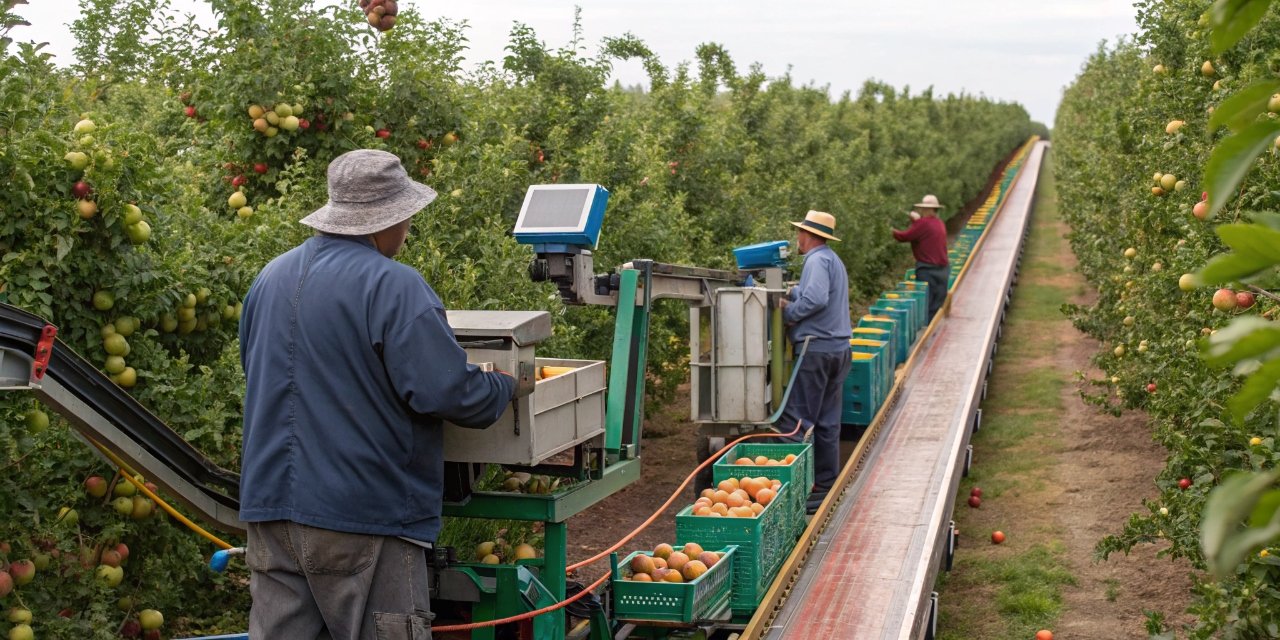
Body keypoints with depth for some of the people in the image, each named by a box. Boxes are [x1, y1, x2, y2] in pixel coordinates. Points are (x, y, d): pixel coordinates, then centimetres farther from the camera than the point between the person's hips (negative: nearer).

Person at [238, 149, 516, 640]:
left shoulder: (271, 277, 10)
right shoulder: (392, 285, -15)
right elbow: (448, 393, -19)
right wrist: (504, 386, 1)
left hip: (269, 503, 7)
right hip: (363, 515, -7)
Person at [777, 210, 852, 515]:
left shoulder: (817, 260, -13)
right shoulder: (834, 260, 20)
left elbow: (816, 298, -26)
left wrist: (788, 312, -13)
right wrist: (791, 295, 1)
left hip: (816, 349, -10)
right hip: (839, 349, 10)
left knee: (797, 421, -6)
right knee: (828, 422, 12)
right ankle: (827, 486, 16)